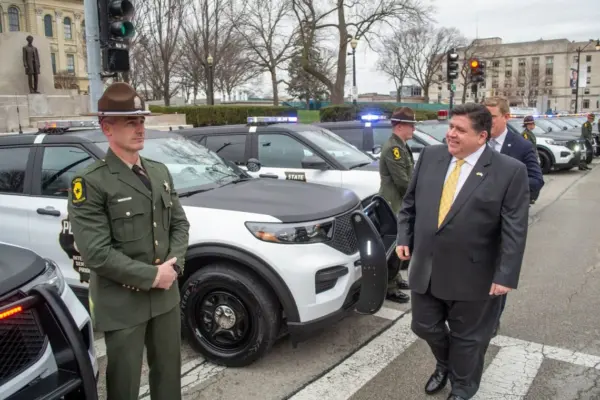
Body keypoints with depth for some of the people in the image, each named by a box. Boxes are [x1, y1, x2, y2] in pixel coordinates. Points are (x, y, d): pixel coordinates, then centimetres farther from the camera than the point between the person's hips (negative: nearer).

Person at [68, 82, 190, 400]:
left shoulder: (160, 172, 8)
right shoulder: (90, 182, -14)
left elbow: (180, 223, 9)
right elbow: (96, 252, -20)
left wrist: (174, 264, -8)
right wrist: (151, 276, -19)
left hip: (166, 295, 6)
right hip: (122, 303, -5)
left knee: (168, 372, 20)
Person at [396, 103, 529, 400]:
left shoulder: (510, 171, -12)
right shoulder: (430, 155, 0)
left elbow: (515, 230, -12)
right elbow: (410, 202, 10)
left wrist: (505, 276, -15)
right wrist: (404, 238, 4)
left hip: (471, 276, -4)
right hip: (425, 268, 4)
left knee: (467, 338, 15)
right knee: (425, 327, 19)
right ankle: (444, 366, 50)